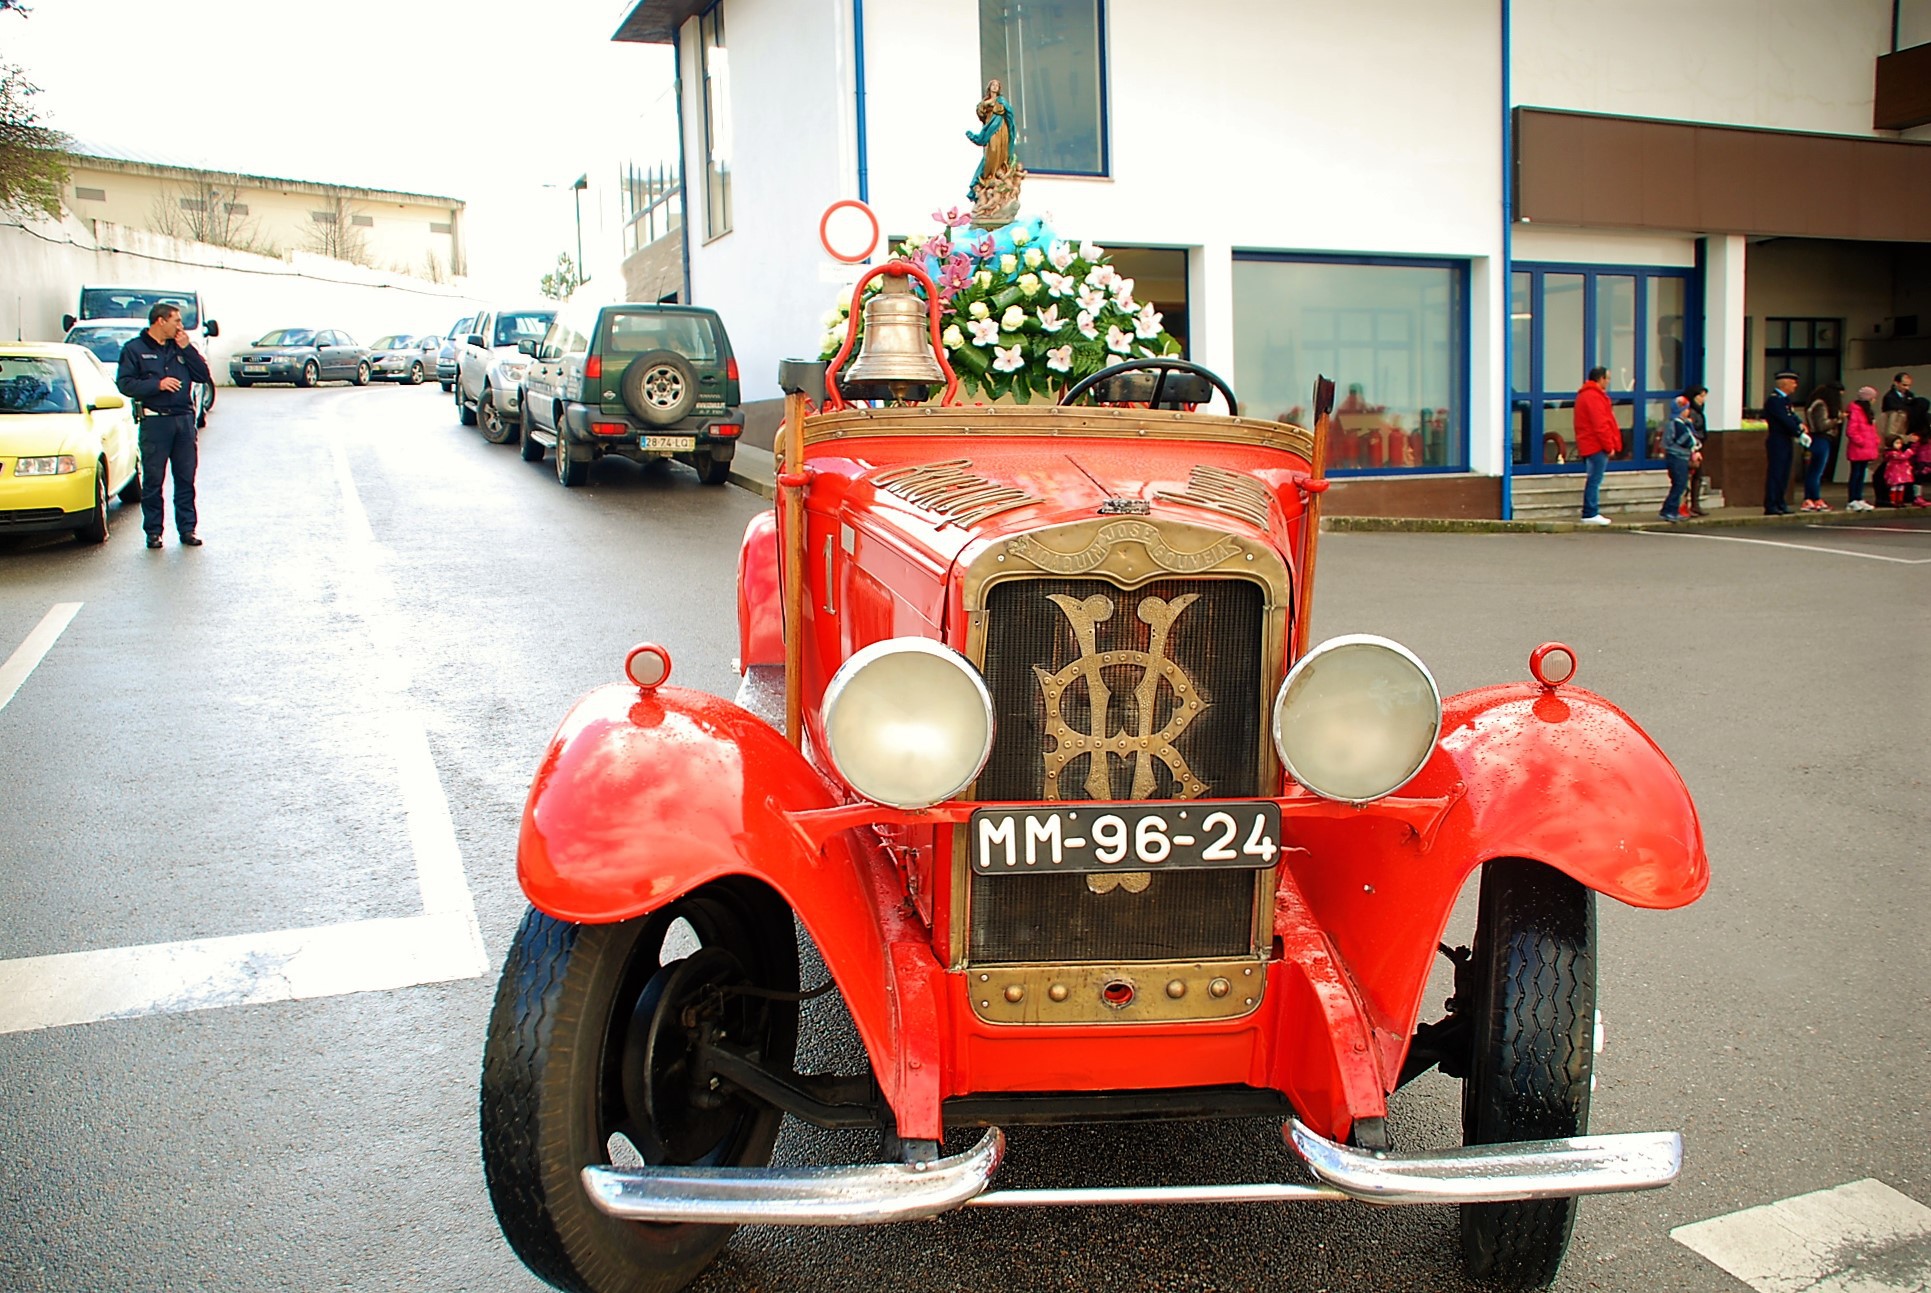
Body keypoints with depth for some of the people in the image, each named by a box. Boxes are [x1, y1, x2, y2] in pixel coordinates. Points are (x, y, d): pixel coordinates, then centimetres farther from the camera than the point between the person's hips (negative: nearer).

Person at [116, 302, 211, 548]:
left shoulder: (180, 346, 15)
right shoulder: (135, 348, 2)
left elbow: (204, 375, 7)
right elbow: (125, 384, -6)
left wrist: (187, 348, 0)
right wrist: (157, 384, -16)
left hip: (184, 418, 4)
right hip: (155, 420, -4)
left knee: (186, 479, 5)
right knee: (153, 480, 0)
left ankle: (187, 528, 11)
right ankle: (153, 531, 6)